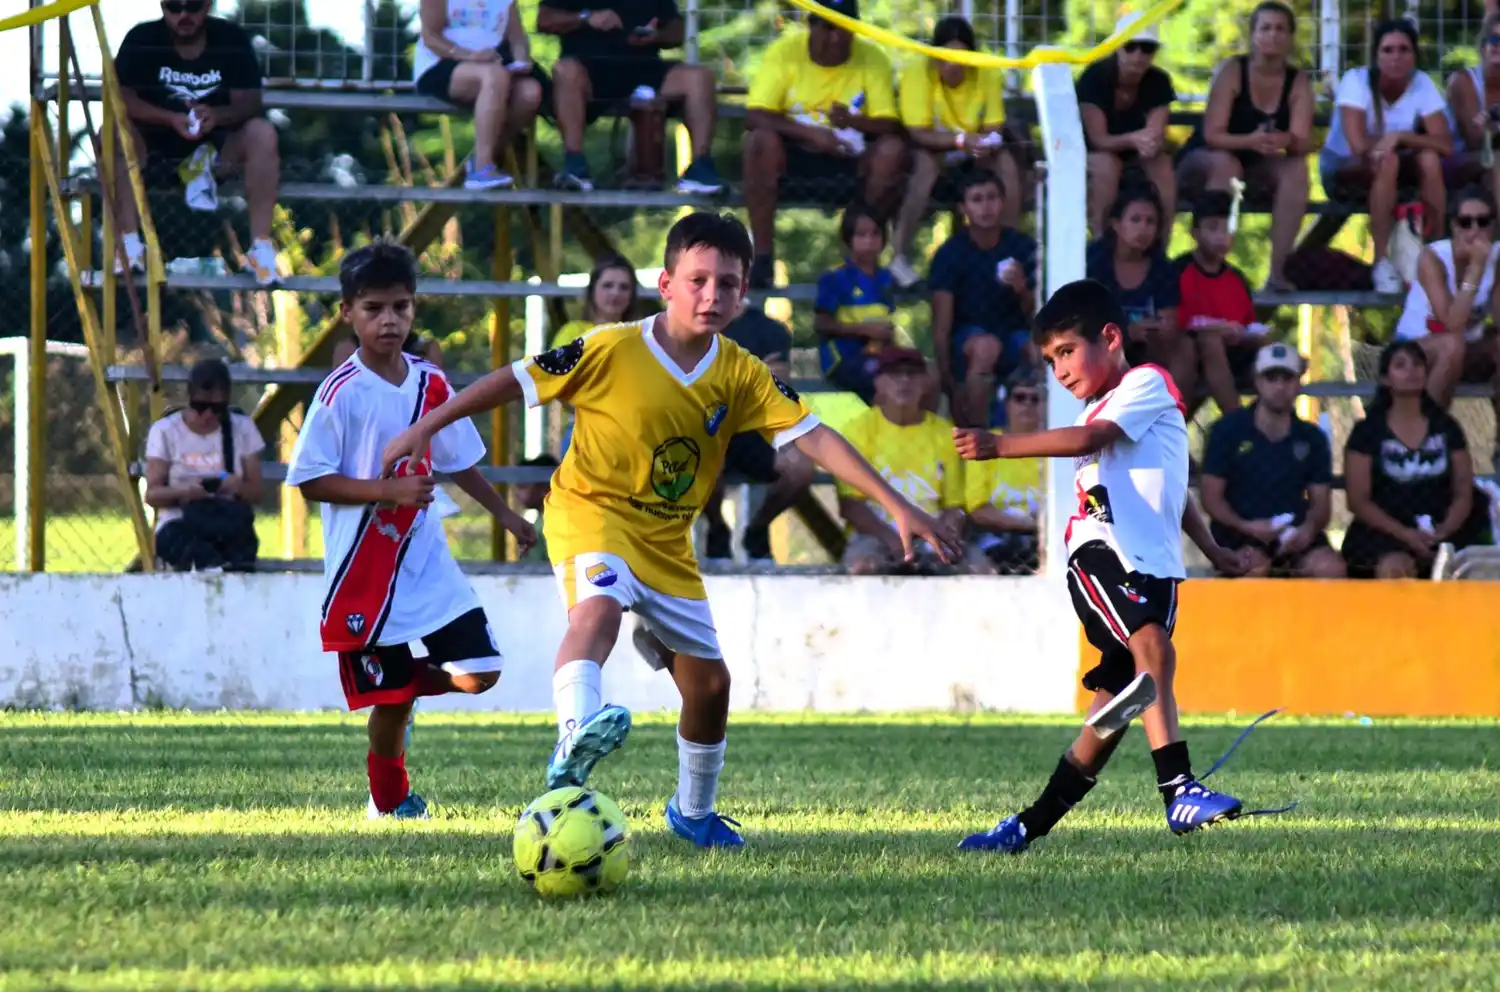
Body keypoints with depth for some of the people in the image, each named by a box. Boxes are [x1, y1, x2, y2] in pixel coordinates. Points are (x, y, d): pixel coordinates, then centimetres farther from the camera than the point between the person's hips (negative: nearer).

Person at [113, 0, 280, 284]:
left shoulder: (231, 39, -5)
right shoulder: (142, 39, -8)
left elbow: (249, 103, -11)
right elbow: (121, 97, -18)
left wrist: (217, 115, -34)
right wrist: (171, 118, -33)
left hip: (216, 145, 1)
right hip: (156, 145, -1)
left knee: (262, 133, -28)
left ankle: (261, 247, -27)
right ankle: (129, 241, -32)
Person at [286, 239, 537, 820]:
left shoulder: (430, 383, 5)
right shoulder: (342, 394, -12)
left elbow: (458, 461, 20)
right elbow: (312, 481, -13)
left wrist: (506, 516, 25)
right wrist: (390, 491, -22)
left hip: (426, 560, 5)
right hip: (365, 571, -5)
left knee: (478, 673, -4)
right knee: (389, 697, -1)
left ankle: (398, 683, 24)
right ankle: (389, 803, 20)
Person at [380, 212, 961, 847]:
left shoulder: (742, 377, -6)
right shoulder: (611, 351, -17)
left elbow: (814, 439, -10)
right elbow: (515, 382, -9)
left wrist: (897, 507, -16)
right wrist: (425, 428, -10)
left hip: (668, 541, 6)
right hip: (590, 510, -5)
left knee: (709, 681, 10)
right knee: (601, 602, -39)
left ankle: (694, 811, 35)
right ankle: (575, 736, -61)